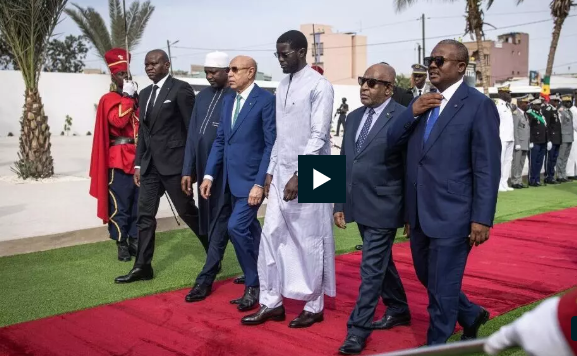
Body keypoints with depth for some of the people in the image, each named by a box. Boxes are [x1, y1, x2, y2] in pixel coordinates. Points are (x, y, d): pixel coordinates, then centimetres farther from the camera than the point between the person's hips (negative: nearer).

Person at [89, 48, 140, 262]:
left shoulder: (137, 98, 15)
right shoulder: (108, 99, -3)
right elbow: (118, 121, -21)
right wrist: (127, 96, -15)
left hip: (140, 158, 6)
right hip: (119, 159, -6)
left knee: (139, 203, 9)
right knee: (120, 205, -1)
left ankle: (134, 240, 20)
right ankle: (121, 244, 8)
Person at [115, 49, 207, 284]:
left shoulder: (181, 89, -8)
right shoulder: (145, 94, 15)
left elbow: (192, 128, -10)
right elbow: (143, 131, 17)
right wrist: (138, 164, 13)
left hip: (173, 162, -7)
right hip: (150, 164, 7)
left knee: (187, 211, 3)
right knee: (145, 214, 6)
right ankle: (142, 267, 13)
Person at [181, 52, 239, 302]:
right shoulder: (202, 96, 12)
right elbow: (192, 135, 12)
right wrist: (188, 170, 8)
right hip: (204, 170, 8)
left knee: (220, 223, -2)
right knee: (210, 222, 16)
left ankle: (206, 278, 3)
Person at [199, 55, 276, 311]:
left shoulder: (266, 100, -11)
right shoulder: (228, 101, 11)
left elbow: (272, 144, -15)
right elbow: (220, 140, 14)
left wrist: (260, 183, -19)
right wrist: (209, 175, 7)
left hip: (253, 179, -8)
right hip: (232, 180, 8)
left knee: (236, 227, -15)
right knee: (248, 230, 16)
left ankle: (253, 285, 2)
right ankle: (261, 280, 32)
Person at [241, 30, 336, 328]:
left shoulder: (319, 86, -10)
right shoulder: (282, 86, 13)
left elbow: (319, 137, -15)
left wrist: (299, 176, -19)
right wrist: (271, 171, 13)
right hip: (281, 173, 7)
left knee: (310, 242, 2)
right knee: (271, 236, 7)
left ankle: (314, 306, 17)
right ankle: (271, 303, 18)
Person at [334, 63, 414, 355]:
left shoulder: (403, 117, -11)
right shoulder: (354, 117, 10)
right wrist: (340, 204, 12)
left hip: (383, 207, -7)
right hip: (359, 206, 7)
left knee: (372, 268, -3)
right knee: (381, 262, 19)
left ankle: (357, 329, 5)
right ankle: (399, 311, 37)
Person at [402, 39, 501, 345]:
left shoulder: (478, 105, -8)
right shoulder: (421, 104, 11)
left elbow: (488, 168, -11)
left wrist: (482, 218, -14)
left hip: (452, 215, -7)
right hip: (419, 214, 7)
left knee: (442, 286, 4)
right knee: (427, 278, 20)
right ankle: (471, 315, 43)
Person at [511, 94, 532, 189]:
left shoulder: (525, 114, 17)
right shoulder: (515, 114, -10)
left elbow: (527, 129, 18)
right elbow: (515, 130, -15)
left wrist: (529, 142, 13)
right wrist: (517, 144, -18)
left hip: (525, 144, 8)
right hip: (519, 144, -8)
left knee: (521, 164, 11)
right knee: (516, 163, -5)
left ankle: (519, 181, 16)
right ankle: (514, 182, 0)